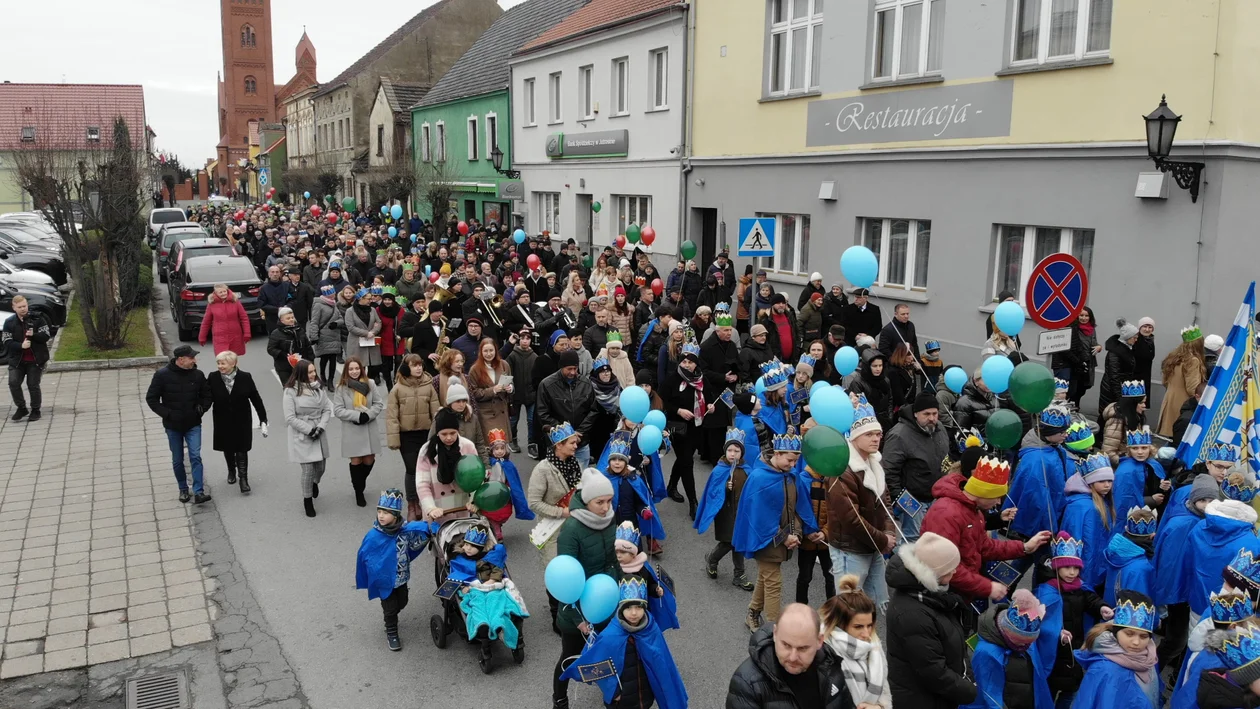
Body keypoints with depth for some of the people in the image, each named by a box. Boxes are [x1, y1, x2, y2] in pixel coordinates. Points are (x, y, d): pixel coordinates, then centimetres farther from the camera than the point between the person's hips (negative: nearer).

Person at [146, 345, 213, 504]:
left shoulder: (197, 375, -3)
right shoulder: (162, 375, -10)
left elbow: (207, 395, 12)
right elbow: (151, 398, -3)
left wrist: (202, 408, -4)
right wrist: (166, 413, -12)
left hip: (193, 425, 0)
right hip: (173, 425, 0)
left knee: (195, 456, -10)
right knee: (177, 460, 10)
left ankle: (199, 492, -11)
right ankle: (183, 489, 26)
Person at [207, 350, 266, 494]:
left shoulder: (245, 378, -12)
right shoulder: (213, 378, -9)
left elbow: (256, 399, -7)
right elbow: (208, 397, 0)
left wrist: (263, 420, -8)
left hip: (242, 421, -2)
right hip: (223, 422, 2)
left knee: (241, 450, -1)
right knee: (227, 449, 17)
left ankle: (243, 478, 8)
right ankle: (231, 471, 41)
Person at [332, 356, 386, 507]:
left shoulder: (370, 384, -1)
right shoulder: (341, 387, -6)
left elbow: (379, 403, 1)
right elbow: (338, 410, -9)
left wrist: (368, 415, -15)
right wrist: (357, 415, -18)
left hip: (370, 428, 2)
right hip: (352, 430, -2)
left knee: (369, 460, 7)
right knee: (356, 461, 3)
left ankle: (359, 482, 37)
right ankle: (359, 492, 20)